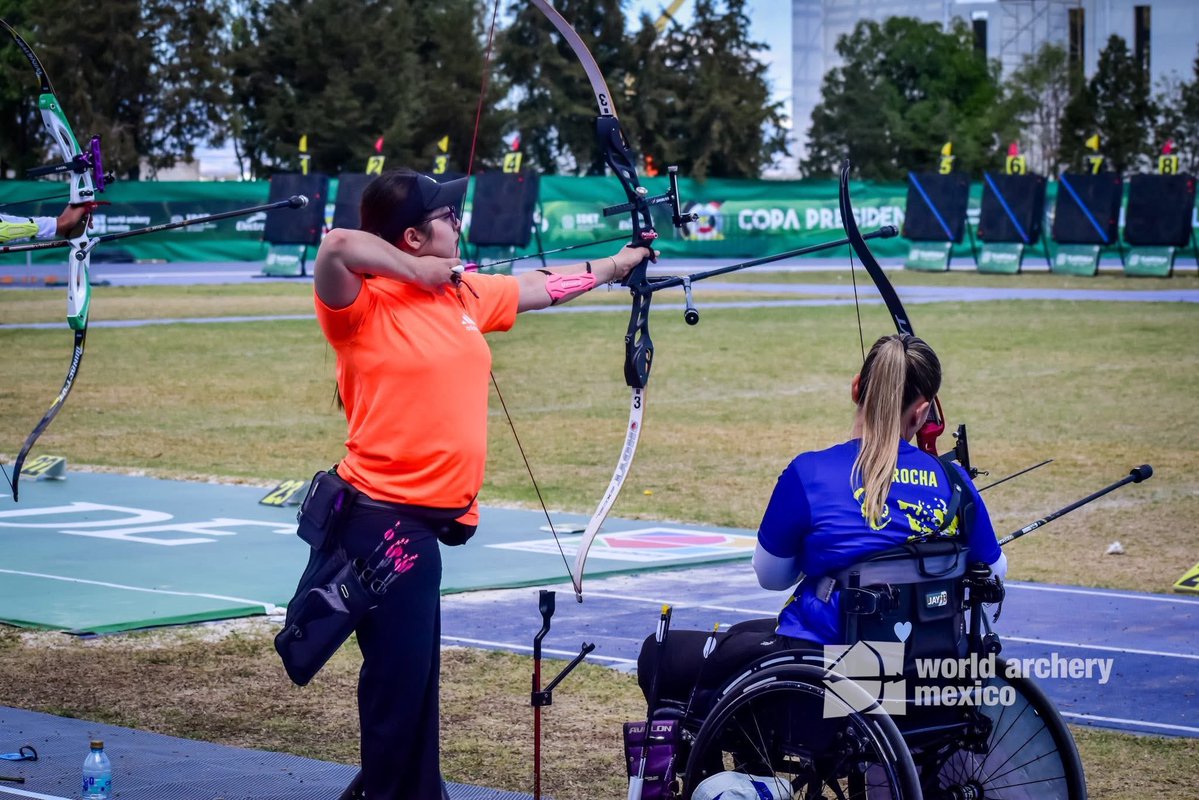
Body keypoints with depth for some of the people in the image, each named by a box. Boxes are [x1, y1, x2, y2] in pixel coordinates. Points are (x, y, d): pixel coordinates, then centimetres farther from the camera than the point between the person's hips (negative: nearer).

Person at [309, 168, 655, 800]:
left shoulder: (466, 295, 11)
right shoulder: (362, 308, -13)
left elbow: (541, 287, 27)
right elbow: (337, 247, -33)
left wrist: (614, 266, 38)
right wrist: (415, 271, -18)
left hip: (425, 517, 8)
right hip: (384, 517, -8)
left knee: (417, 673, 14)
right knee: (398, 675, -6)